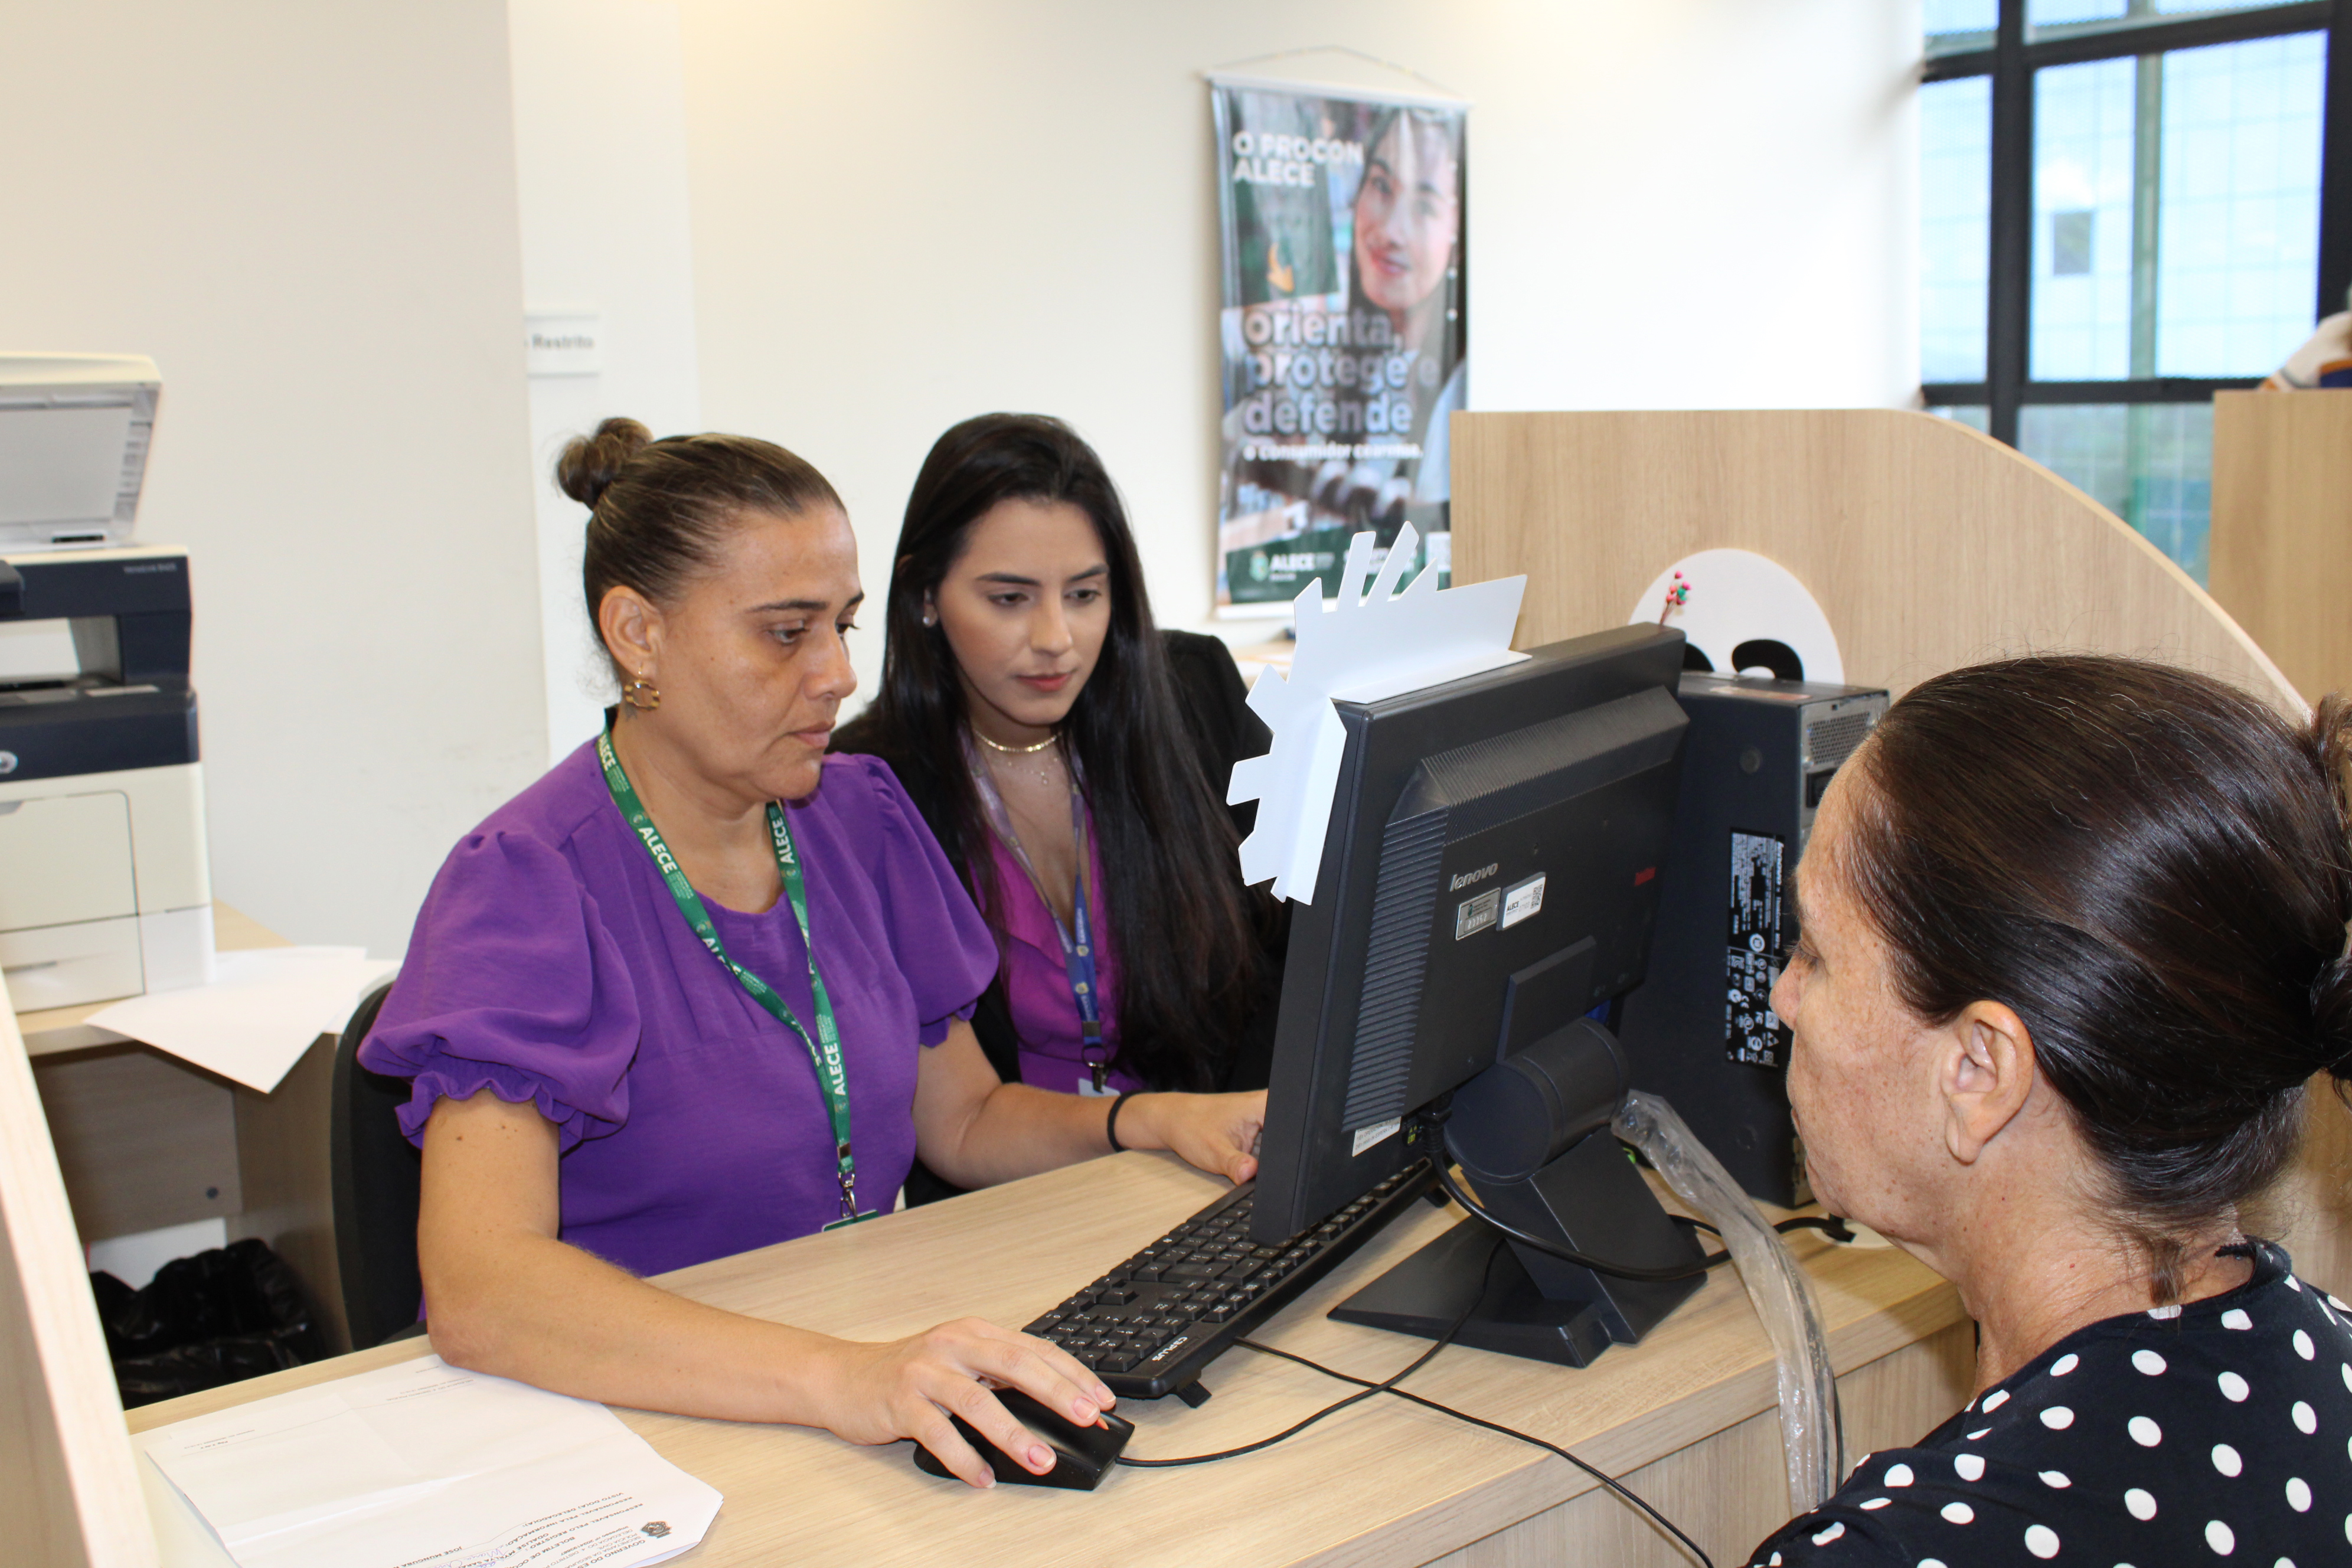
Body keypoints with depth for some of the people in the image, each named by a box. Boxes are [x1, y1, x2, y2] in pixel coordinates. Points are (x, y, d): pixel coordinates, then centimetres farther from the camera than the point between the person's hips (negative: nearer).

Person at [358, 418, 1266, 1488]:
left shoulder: (860, 819, 6)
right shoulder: (528, 886, -14)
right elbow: (478, 1291, -27)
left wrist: (1149, 1120, -3)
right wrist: (838, 1380, -39)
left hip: (870, 1347, 6)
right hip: (633, 1428, -6)